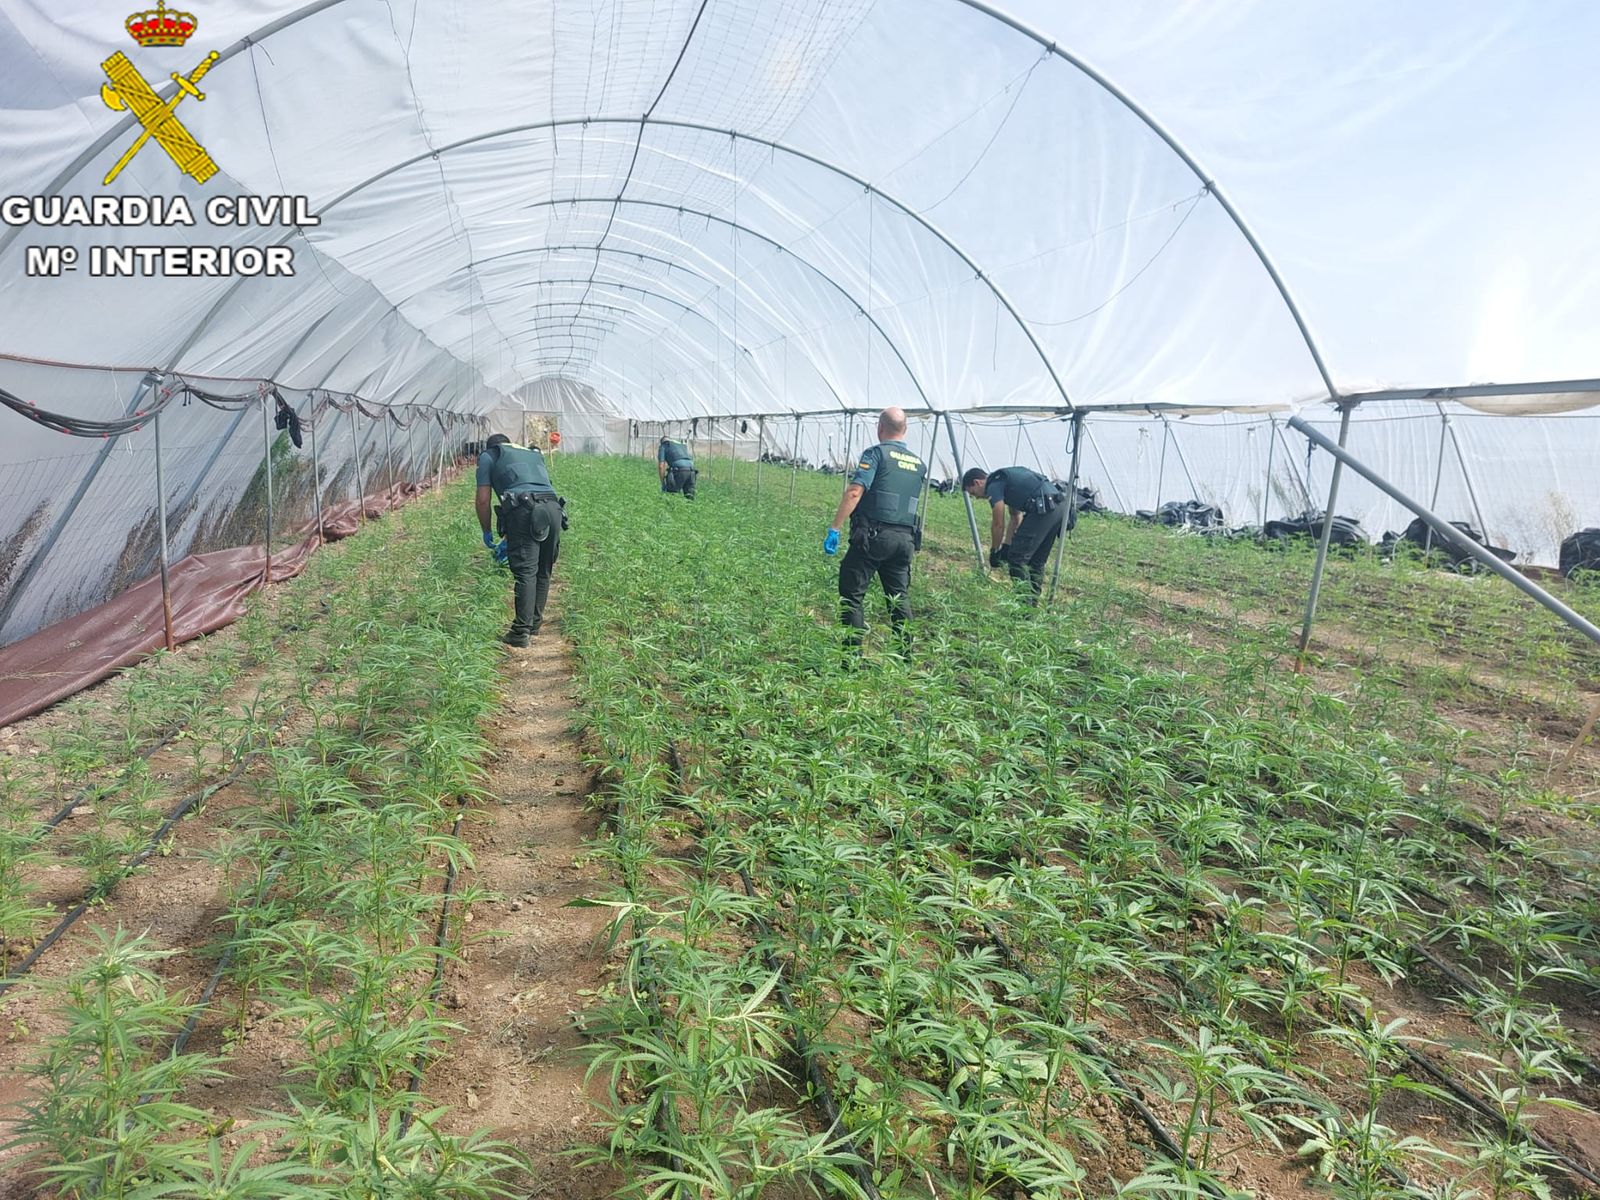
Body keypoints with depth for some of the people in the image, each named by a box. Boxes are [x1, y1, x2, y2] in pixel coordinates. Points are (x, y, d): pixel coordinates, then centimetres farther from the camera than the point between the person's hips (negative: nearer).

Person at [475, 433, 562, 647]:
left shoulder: (488, 456, 21)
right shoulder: (534, 455, 37)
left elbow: (483, 500, 10)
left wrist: (487, 532, 24)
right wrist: (509, 540, 38)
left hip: (524, 509, -5)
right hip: (553, 508, 5)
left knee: (525, 572, -6)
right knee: (543, 573, 14)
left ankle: (521, 632, -8)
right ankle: (535, 624, 23)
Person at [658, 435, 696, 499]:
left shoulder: (662, 446, 20)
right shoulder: (682, 445, 38)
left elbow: (661, 466, 7)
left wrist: (663, 484, 13)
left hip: (679, 471, -5)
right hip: (691, 471, 5)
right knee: (690, 498, 7)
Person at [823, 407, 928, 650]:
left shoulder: (876, 453, -5)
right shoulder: (920, 464, 13)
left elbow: (854, 492, -16)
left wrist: (834, 528, -17)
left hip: (872, 536, -6)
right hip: (905, 539, 6)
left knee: (852, 593, 2)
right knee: (900, 598, 13)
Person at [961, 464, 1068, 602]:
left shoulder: (994, 486, 0)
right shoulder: (1004, 478, 28)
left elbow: (998, 525, 0)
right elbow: (1016, 517, 31)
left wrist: (994, 552, 14)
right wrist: (1006, 546, 29)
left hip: (1044, 508, -9)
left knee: (1017, 557, -2)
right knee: (1037, 561, 17)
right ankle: (1033, 600, 20)